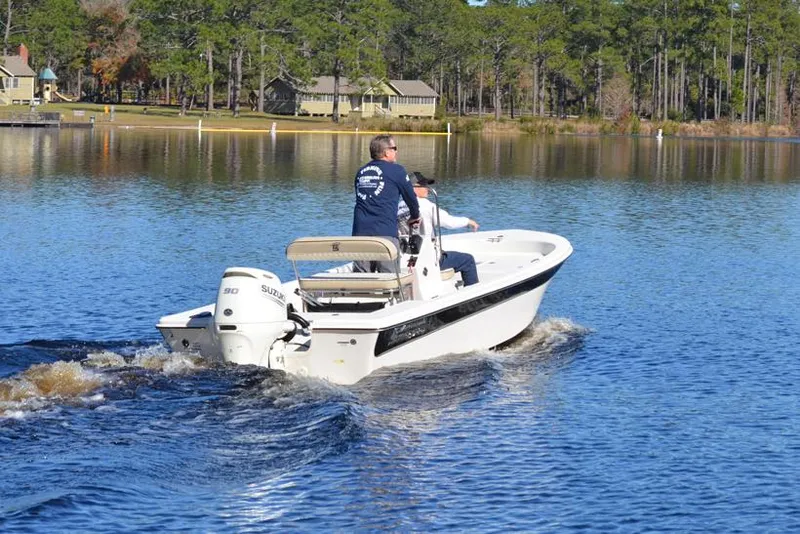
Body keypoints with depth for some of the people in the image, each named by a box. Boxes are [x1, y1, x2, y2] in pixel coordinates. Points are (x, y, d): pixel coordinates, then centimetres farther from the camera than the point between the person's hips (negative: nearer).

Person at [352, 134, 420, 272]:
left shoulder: (361, 172, 18)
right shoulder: (396, 170, 2)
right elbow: (410, 197, 12)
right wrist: (415, 217, 33)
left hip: (360, 231, 5)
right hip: (384, 233, -5)